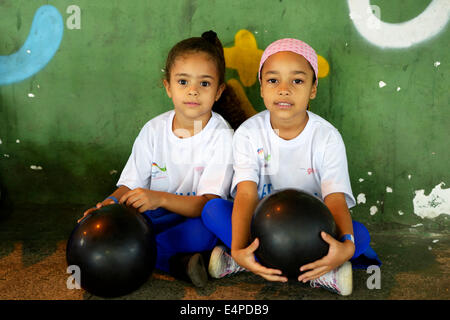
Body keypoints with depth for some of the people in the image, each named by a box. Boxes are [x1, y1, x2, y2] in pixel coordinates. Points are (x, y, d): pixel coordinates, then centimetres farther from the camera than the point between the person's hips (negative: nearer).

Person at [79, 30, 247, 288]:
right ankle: (178, 262, -25)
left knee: (206, 230, -38)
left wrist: (160, 198, -36)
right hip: (155, 218, 4)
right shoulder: (154, 130, 2)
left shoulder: (222, 137, -10)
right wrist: (112, 202, -23)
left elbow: (208, 202, -19)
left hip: (194, 218, -3)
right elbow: (130, 185, 1)